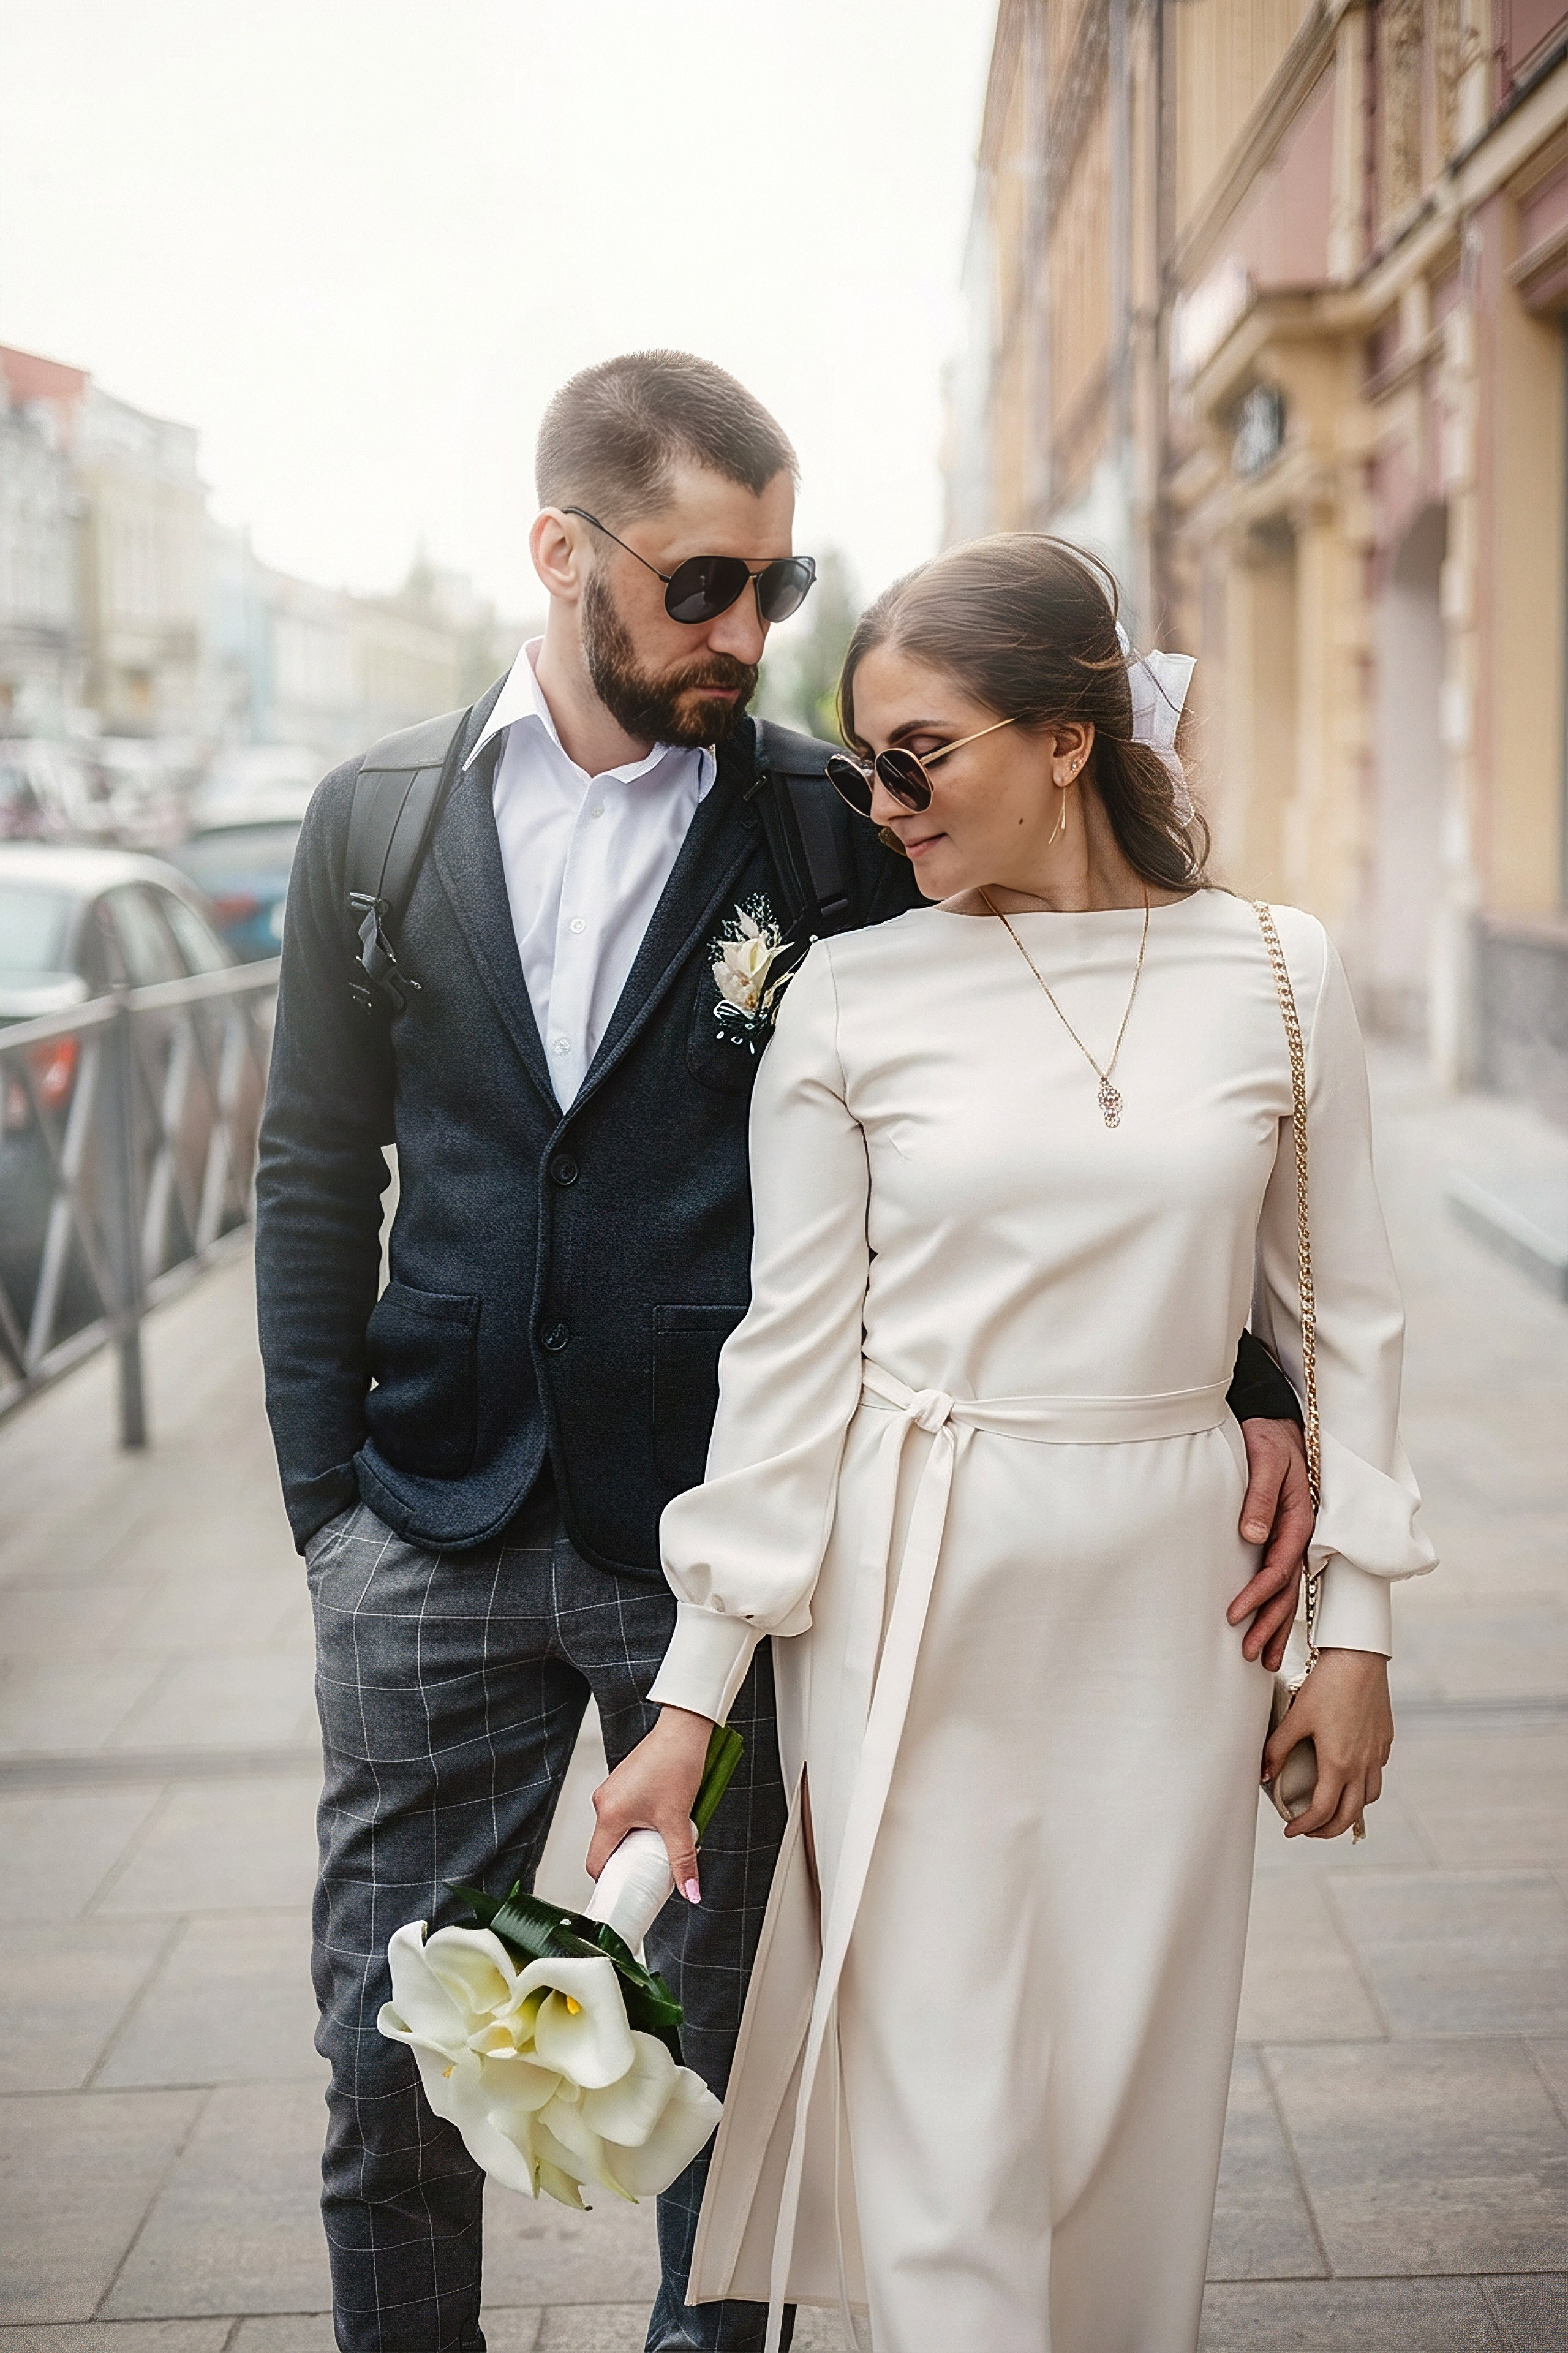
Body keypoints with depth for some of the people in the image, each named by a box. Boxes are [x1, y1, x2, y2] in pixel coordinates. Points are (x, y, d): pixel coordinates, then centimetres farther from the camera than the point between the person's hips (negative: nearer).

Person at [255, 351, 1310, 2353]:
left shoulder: (840, 831, -2)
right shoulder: (378, 826, 5)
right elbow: (316, 1182, 9)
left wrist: (1245, 1382, -7)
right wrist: (327, 1501, 4)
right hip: (436, 1544, 2)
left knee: (732, 2048, 11)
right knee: (389, 2046, 8)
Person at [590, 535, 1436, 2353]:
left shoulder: (1276, 974, 0)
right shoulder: (849, 997, -3)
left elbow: (1336, 1313, 7)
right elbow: (792, 1352, -1)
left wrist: (1355, 1623, 6)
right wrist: (692, 1694, -3)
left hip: (1171, 1606, 1)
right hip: (916, 1604, -1)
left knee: (1138, 2105, 11)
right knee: (943, 2132, 2)